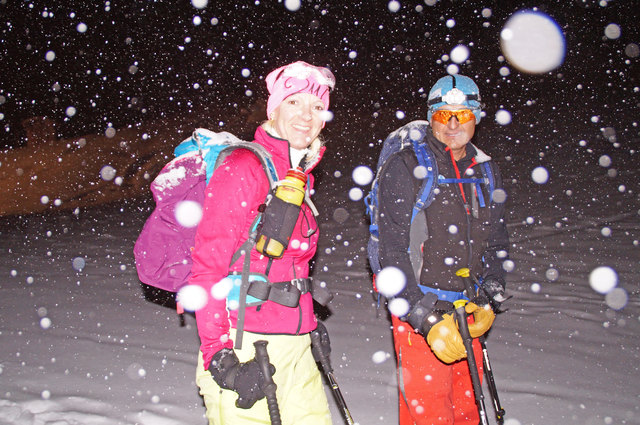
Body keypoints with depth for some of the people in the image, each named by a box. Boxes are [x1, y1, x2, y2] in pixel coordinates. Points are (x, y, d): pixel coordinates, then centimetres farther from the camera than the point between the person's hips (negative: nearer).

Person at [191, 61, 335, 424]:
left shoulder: (299, 175, 14)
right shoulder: (242, 167, -10)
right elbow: (207, 269, -15)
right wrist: (220, 356, -20)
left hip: (295, 349, 8)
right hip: (244, 350, -7)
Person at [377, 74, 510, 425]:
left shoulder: (487, 173, 10)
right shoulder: (404, 168, -7)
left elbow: (497, 245, 17)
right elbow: (393, 251, -12)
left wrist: (488, 300, 2)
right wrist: (428, 318, -19)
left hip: (469, 312, 5)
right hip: (418, 310, -5)